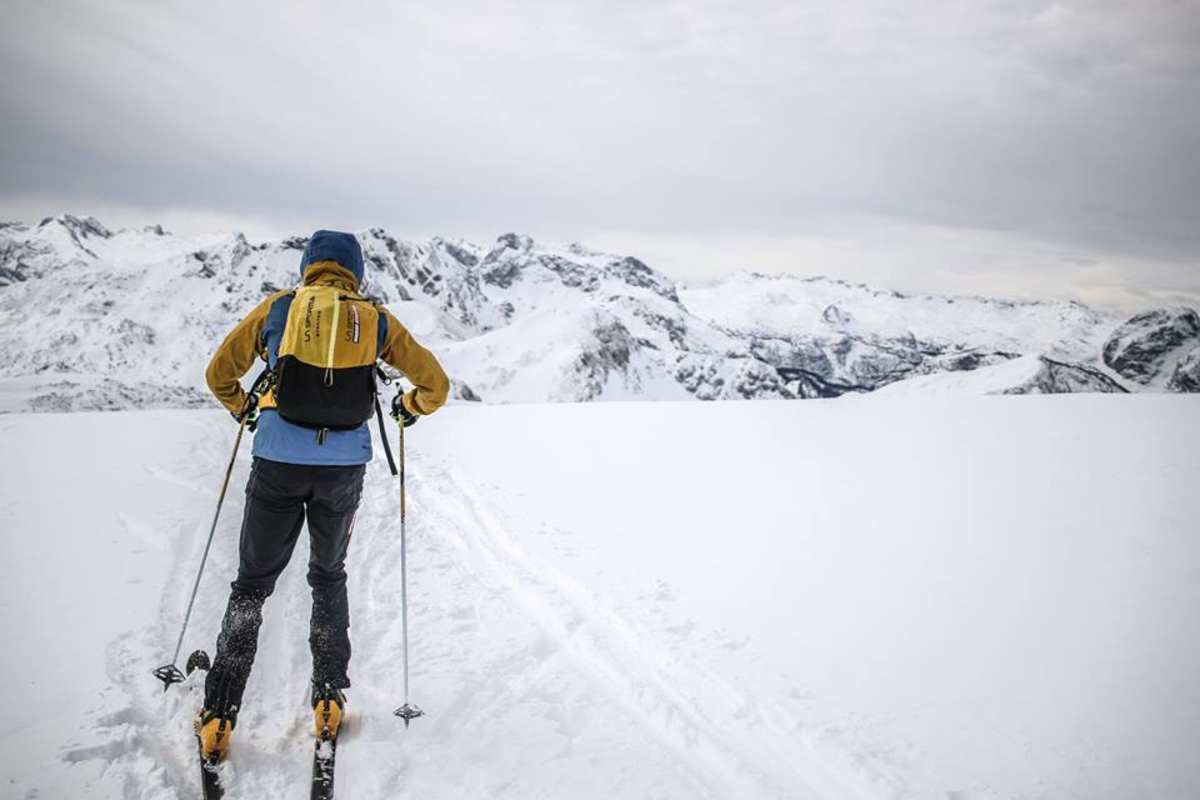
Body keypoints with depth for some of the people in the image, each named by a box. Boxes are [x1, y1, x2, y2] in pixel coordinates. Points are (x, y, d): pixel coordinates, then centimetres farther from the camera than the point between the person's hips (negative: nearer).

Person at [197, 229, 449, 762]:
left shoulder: (277, 308, 6)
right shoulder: (376, 319, 6)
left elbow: (219, 374, 14)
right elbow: (435, 384, 8)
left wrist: (243, 409, 34)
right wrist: (410, 408, 29)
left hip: (278, 463, -1)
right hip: (344, 467, 1)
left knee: (252, 583, 12)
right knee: (329, 576, 22)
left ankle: (218, 718, 11)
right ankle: (329, 700, 21)